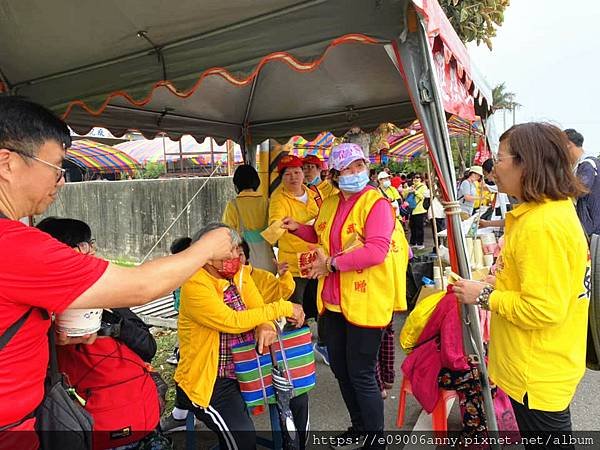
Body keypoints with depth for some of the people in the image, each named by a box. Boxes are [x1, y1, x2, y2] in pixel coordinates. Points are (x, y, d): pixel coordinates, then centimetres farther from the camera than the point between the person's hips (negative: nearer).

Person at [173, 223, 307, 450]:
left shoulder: (239, 273, 1)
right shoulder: (194, 286, -22)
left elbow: (258, 309, -3)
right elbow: (232, 321, -30)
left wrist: (265, 326, -27)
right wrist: (282, 308, -26)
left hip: (244, 367, 7)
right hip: (207, 379, -7)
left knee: (296, 395, 3)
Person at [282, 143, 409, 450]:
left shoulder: (376, 203, -14)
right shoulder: (329, 204, 9)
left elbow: (376, 250, -26)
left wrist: (332, 263, -22)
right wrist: (299, 228, 9)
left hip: (365, 302, -8)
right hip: (333, 300, 8)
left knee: (361, 374, 3)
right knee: (339, 368, 20)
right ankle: (358, 425, 44)